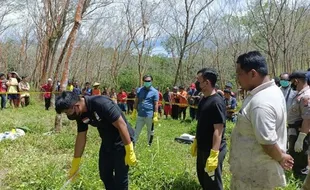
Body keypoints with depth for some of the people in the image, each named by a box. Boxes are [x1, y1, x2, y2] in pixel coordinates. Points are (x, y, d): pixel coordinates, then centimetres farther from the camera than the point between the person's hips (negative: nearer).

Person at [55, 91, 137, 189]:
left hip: (122, 141, -8)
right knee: (104, 175, 17)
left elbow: (121, 124, -28)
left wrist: (129, 152, -24)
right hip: (107, 142, 8)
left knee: (120, 179, 0)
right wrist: (75, 164, 10)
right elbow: (81, 137, 4)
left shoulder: (101, 103, -31)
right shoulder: (81, 114, -6)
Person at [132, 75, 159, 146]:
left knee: (150, 131, 10)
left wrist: (155, 116, -11)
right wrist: (134, 112, 8)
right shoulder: (139, 90, 6)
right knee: (136, 131, 7)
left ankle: (149, 145, 24)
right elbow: (136, 101, 10)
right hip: (140, 115, 3)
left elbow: (156, 104, -6)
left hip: (150, 115, -3)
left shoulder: (154, 92, -4)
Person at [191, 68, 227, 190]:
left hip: (212, 150, -9)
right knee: (203, 180, 21)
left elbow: (218, 130, -24)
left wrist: (214, 154, -27)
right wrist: (196, 142, 19)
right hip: (202, 148, 9)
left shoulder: (216, 102, -21)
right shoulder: (204, 100, 7)